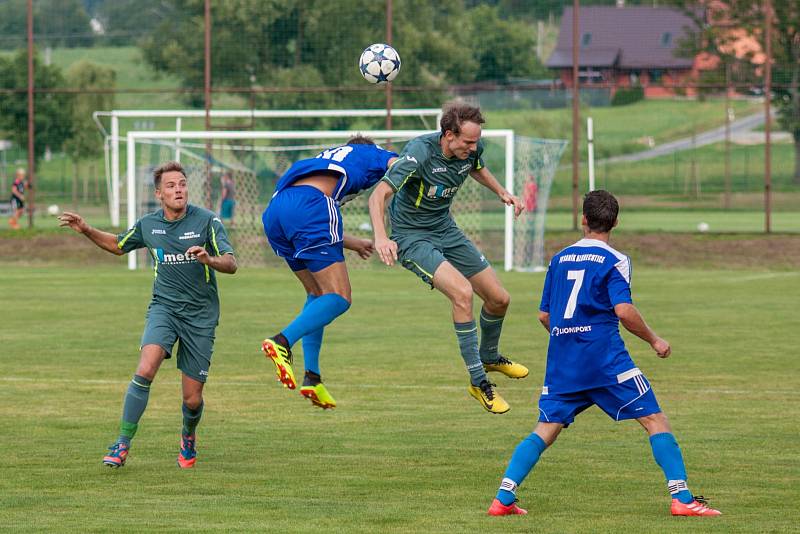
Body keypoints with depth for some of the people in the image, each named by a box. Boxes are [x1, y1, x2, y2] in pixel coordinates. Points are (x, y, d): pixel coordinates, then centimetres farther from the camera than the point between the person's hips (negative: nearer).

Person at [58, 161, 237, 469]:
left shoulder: (207, 221, -7)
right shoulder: (148, 225, 4)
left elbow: (231, 265, -14)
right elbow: (117, 245, 24)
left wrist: (209, 260, -36)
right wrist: (86, 231, 9)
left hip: (201, 316, -2)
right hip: (164, 307, 2)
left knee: (192, 399, 1)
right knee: (146, 369, -25)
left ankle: (189, 437, 36)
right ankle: (123, 444, -18)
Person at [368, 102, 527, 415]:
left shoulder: (471, 148, -9)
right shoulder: (420, 153, -30)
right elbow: (379, 195, -35)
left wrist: (502, 192, 3)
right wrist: (381, 237, -50)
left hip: (446, 230, 7)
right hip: (411, 235, -7)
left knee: (499, 299, 7)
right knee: (462, 292, -28)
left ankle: (489, 357, 40)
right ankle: (478, 381, -16)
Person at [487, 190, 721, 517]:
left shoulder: (560, 259, 14)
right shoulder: (614, 260, -2)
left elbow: (544, 315, 17)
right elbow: (624, 311, -14)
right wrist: (654, 340, 0)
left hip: (562, 360, 5)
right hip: (604, 357, -5)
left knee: (545, 431, 9)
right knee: (654, 420, -1)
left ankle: (503, 498, -3)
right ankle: (681, 498, -10)